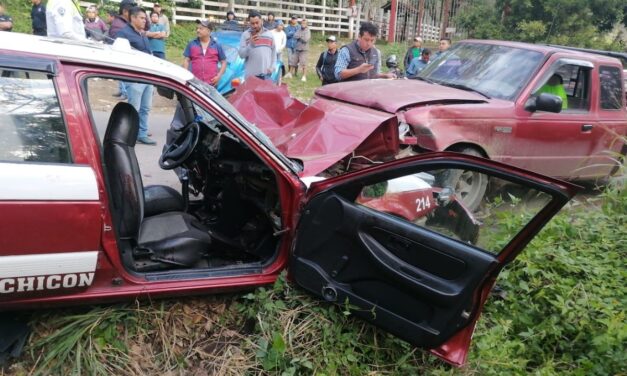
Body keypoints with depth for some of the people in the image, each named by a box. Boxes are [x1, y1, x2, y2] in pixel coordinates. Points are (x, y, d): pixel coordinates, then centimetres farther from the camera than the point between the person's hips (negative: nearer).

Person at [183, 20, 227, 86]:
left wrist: (219, 76, -3)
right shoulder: (191, 44, 10)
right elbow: (186, 60, 9)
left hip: (211, 83, -1)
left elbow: (223, 62, 10)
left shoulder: (217, 45, 7)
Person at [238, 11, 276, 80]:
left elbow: (274, 52, 14)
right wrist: (250, 44, -20)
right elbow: (241, 54, -6)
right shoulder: (245, 35, 1)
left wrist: (272, 66, 2)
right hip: (251, 74, -2)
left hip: (266, 74, 3)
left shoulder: (269, 34, 12)